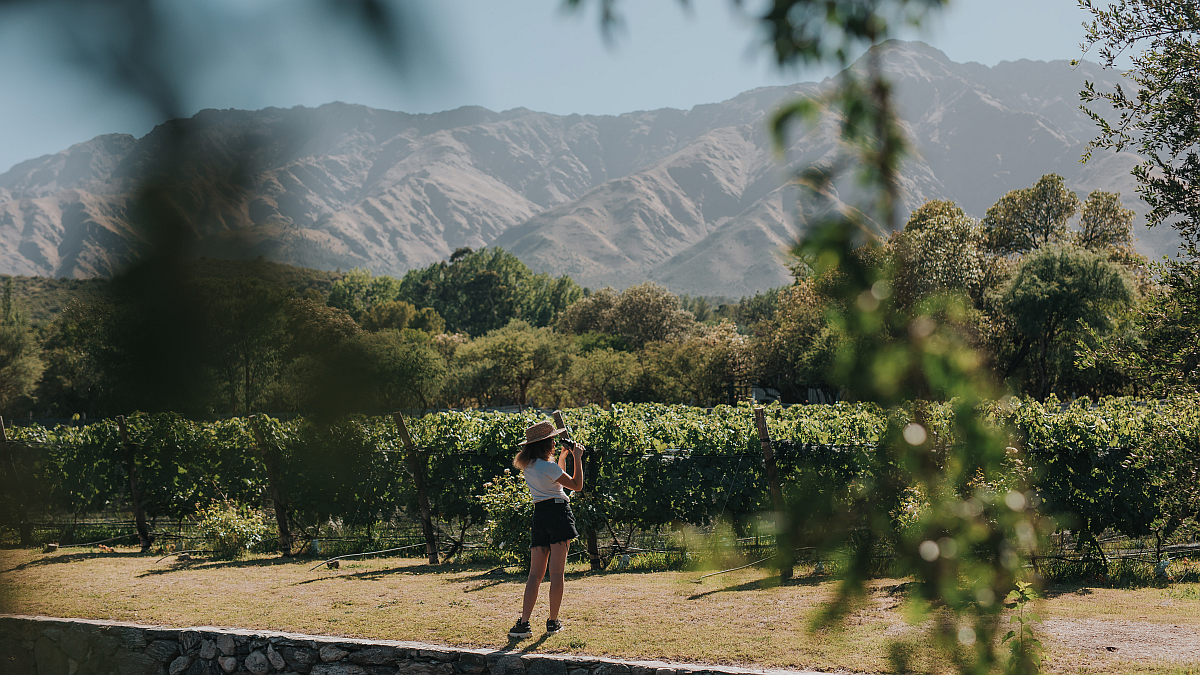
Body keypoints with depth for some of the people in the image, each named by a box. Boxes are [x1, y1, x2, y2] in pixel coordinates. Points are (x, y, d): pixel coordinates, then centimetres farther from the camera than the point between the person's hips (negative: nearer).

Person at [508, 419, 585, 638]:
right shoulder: (548, 467, -12)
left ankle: (524, 622, -7)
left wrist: (563, 456, 25)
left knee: (535, 573, 4)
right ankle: (553, 622, 5)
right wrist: (577, 457, 0)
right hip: (558, 512, -6)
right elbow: (576, 485, -5)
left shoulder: (527, 465, 11)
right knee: (557, 572, 1)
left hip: (539, 514, 6)